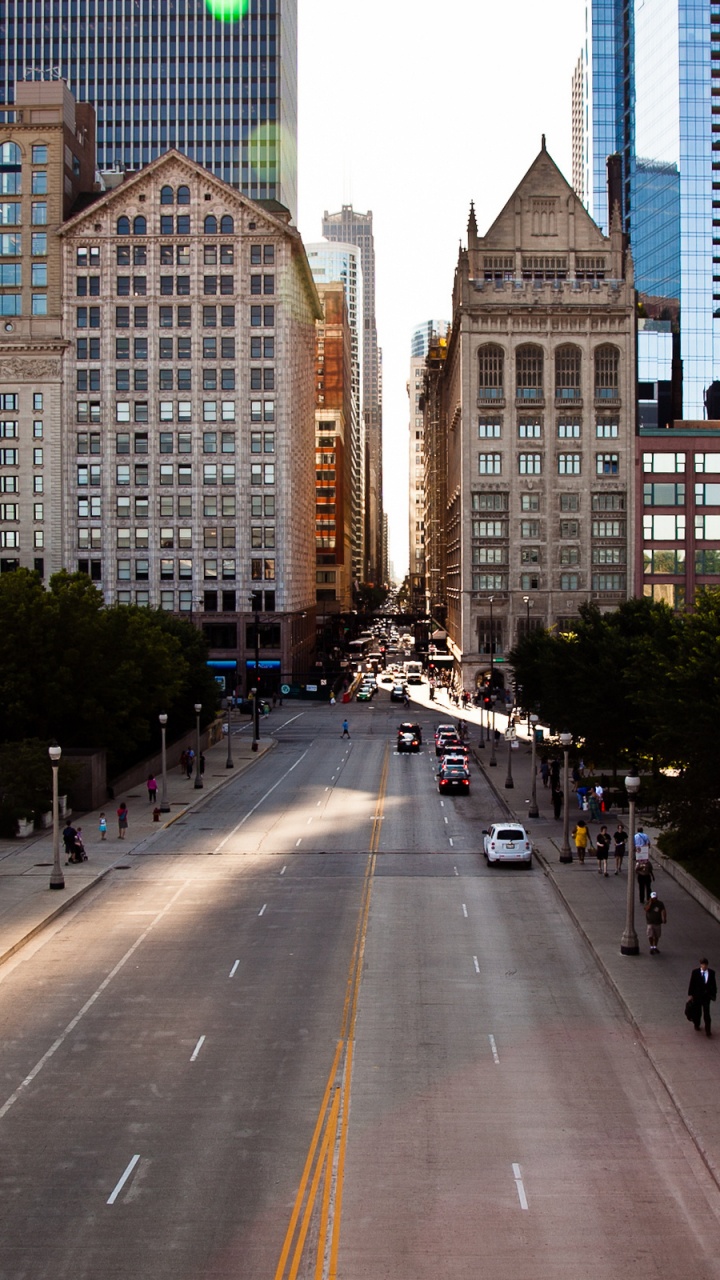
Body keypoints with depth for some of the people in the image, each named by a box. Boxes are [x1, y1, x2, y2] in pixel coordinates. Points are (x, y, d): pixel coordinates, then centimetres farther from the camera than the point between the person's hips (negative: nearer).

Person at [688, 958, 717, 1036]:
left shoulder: (711, 973, -4)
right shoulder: (695, 972, -7)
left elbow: (713, 984, 3)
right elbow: (692, 984, -3)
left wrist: (714, 994, 2)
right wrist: (690, 994, -3)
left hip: (707, 995, 0)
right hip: (697, 995, 0)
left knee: (706, 1013, -2)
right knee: (697, 1012, 14)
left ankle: (707, 1030, 3)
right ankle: (696, 1025, 37)